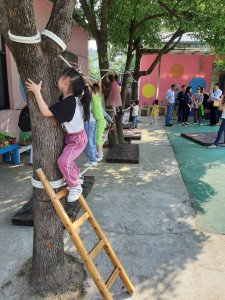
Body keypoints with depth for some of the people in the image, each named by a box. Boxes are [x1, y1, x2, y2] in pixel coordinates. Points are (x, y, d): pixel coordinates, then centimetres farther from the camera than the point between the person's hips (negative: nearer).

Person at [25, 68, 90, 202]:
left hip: (77, 138, -10)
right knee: (66, 159, 21)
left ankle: (76, 186, -2)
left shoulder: (68, 102, -31)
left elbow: (46, 112, -33)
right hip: (71, 136, 10)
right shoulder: (71, 98, -2)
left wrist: (37, 91, -27)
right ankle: (76, 177, 41)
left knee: (63, 161, -20)